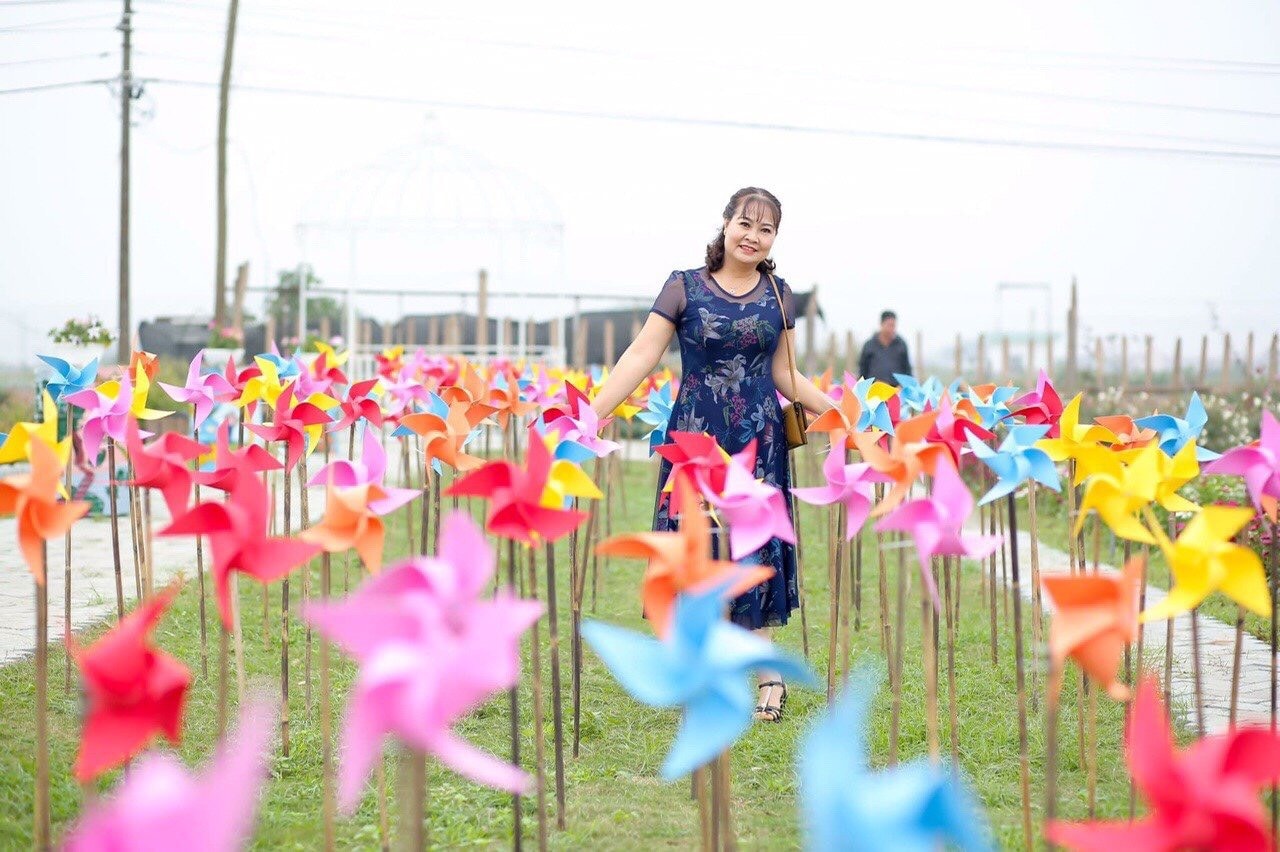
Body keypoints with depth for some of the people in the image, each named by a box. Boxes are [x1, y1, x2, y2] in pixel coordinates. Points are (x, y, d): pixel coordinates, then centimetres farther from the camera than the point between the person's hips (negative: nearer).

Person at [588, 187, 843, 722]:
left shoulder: (779, 296, 8)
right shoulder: (684, 287, -1)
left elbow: (784, 373, 15)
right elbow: (641, 357, -6)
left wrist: (835, 411, 5)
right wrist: (591, 415, -14)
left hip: (759, 438, 2)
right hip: (696, 433, -1)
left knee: (756, 541, -1)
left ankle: (766, 670, 4)